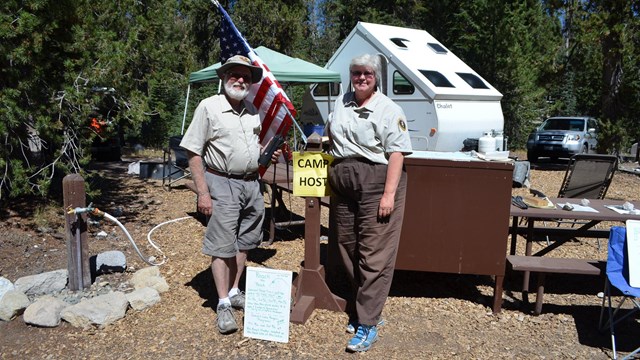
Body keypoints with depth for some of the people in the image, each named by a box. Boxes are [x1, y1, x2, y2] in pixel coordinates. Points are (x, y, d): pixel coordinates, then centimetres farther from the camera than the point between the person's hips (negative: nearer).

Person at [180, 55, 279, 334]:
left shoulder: (254, 111, 10)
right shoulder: (209, 107, -7)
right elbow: (194, 153, -9)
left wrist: (270, 154, 1)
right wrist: (202, 193, -15)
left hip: (252, 183, 6)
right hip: (223, 183, -6)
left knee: (243, 242, 14)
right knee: (222, 246, -1)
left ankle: (234, 291, 29)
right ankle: (223, 304, 9)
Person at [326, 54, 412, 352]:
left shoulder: (389, 110, -5)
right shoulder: (341, 103, 15)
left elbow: (397, 154, -12)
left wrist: (389, 194, -20)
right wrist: (331, 175, 17)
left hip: (376, 184, -6)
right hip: (342, 185, 7)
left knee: (374, 255, -5)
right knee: (348, 250, 12)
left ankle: (367, 324, 0)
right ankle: (363, 308, 27)